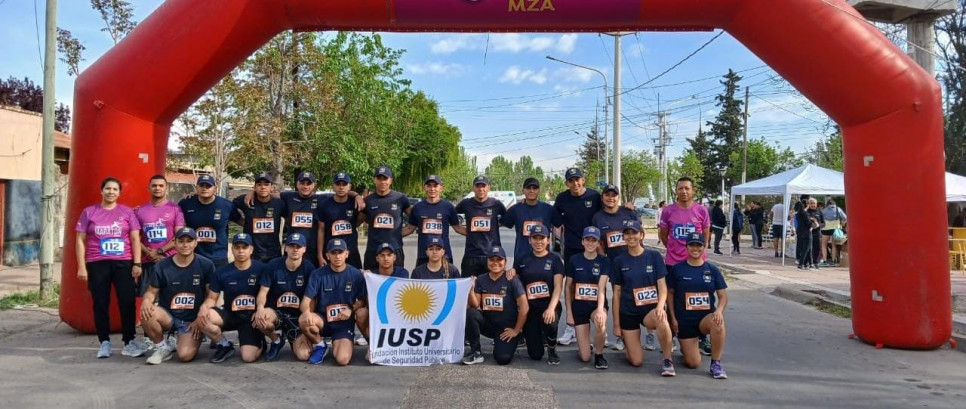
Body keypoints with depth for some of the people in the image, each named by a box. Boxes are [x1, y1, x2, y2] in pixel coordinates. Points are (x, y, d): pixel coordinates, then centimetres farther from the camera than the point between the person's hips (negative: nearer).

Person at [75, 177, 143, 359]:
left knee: (128, 302, -2)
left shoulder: (127, 212, 5)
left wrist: (137, 263, -3)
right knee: (100, 304, 5)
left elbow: (135, 239, 4)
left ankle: (129, 342, 6)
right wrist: (81, 266, -1)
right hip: (97, 264, 0)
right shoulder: (89, 212, 5)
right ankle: (104, 343, 15)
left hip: (123, 263, 0)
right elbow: (80, 240, 5)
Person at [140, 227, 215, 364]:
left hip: (192, 320, -2)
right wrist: (146, 302, -20)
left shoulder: (206, 265, -5)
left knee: (185, 355, -25)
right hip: (168, 316, 2)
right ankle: (163, 347, -4)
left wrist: (200, 319, -9)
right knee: (146, 313, -32)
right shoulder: (161, 266, -1)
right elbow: (151, 292, 4)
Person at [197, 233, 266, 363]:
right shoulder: (222, 271, 1)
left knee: (249, 357, -21)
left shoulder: (261, 269, -8)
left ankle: (259, 342, 19)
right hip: (230, 314, 3)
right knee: (202, 317, -28)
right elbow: (212, 298, 4)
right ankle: (224, 345, 0)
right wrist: (204, 306, -19)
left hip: (252, 317, -3)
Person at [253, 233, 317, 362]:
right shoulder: (273, 265, -5)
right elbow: (263, 292, -6)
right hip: (275, 312, 1)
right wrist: (260, 307, -29)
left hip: (298, 316, 0)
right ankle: (276, 340, 0)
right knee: (260, 319, -37)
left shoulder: (309, 268, -8)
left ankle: (293, 339, 21)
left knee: (303, 355, -19)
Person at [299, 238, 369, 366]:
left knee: (342, 360, -24)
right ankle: (319, 346, -1)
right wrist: (307, 312, -33)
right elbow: (306, 301, -9)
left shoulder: (356, 275, -4)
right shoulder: (318, 274, -5)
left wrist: (351, 309, -19)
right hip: (322, 320, 1)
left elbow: (362, 301, 3)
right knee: (304, 320, -33)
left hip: (344, 323, -1)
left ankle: (338, 345, 15)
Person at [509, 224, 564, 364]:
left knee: (549, 323, -38)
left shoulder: (554, 260, 2)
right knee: (535, 355, -4)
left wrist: (551, 308, -23)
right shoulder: (522, 260, 9)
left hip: (549, 305, -1)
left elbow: (558, 287, -8)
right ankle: (538, 336, 34)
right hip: (530, 308, 2)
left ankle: (552, 350, -3)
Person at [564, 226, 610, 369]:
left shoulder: (604, 261, -4)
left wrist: (600, 309, -32)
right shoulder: (574, 260, -1)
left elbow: (601, 288, -17)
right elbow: (568, 287, 5)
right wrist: (569, 312, 0)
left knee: (600, 323, -38)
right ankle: (584, 346, 32)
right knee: (585, 357, -7)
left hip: (597, 305, 0)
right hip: (579, 307, 1)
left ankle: (599, 355, -9)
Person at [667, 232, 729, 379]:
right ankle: (685, 347, 33)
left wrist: (719, 310, -19)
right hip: (684, 320, 0)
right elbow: (670, 293, 6)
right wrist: (673, 317, -1)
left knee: (718, 322, -37)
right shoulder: (678, 269, -1)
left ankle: (715, 364, -19)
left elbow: (723, 296, 1)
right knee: (693, 363, -6)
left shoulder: (712, 270, 2)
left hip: (706, 317, 1)